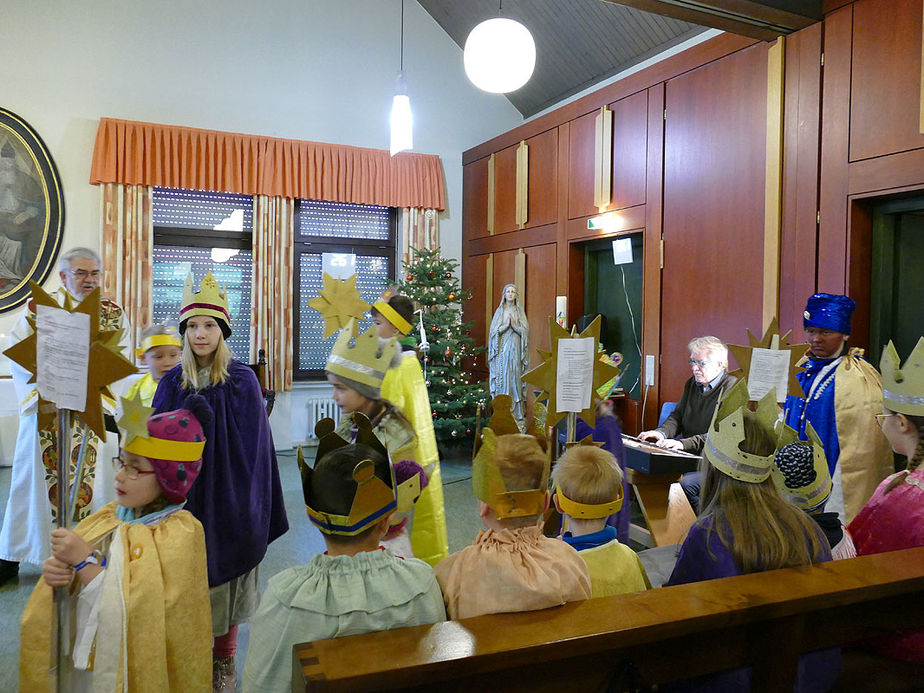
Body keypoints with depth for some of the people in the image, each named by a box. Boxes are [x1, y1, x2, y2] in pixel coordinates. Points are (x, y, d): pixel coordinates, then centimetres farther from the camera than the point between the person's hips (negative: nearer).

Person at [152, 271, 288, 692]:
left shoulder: (242, 382, -7)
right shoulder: (172, 384, 0)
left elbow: (253, 448, -6)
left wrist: (246, 506, -8)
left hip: (227, 500, -2)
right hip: (182, 500, 2)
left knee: (224, 577, 9)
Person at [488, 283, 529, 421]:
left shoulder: (519, 312, 8)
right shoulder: (499, 311, 7)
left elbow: (525, 331, 2)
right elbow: (494, 331, 1)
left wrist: (514, 325, -13)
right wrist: (505, 325, -12)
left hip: (516, 349, 0)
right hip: (502, 349, 0)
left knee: (515, 378, -2)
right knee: (502, 378, -4)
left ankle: (517, 412, 2)